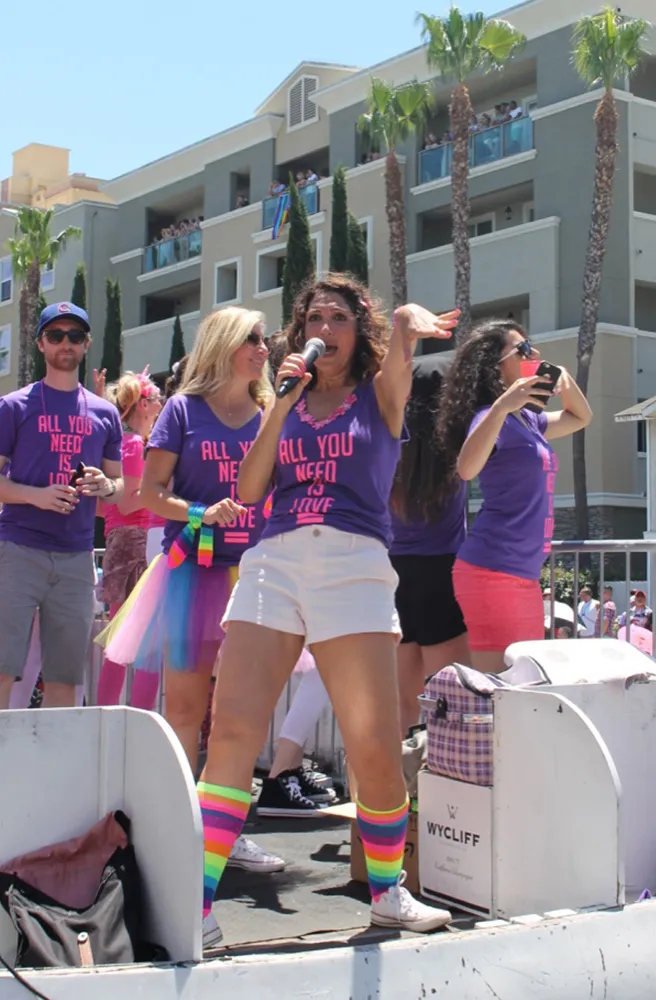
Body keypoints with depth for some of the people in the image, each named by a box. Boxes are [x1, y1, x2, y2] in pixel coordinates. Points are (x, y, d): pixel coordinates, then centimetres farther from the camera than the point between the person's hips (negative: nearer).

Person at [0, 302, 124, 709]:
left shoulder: (105, 413, 15)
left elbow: (119, 485, 18)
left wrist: (105, 486, -5)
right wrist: (35, 495, -16)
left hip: (77, 557, 4)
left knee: (65, 678, 6)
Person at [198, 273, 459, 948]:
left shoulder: (380, 393, 12)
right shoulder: (286, 402, 20)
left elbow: (401, 326, -10)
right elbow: (248, 490, 9)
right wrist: (282, 404, 3)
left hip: (354, 564, -2)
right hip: (273, 561, 2)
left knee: (375, 750, -6)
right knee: (231, 731, -10)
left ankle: (388, 894, 17)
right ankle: (200, 906, -6)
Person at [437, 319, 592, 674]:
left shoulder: (528, 420, 16)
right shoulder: (492, 416, -10)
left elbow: (580, 418, 34)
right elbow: (467, 469, -29)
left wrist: (565, 378, 15)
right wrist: (502, 406, -36)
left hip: (524, 573, 10)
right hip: (492, 570, -10)